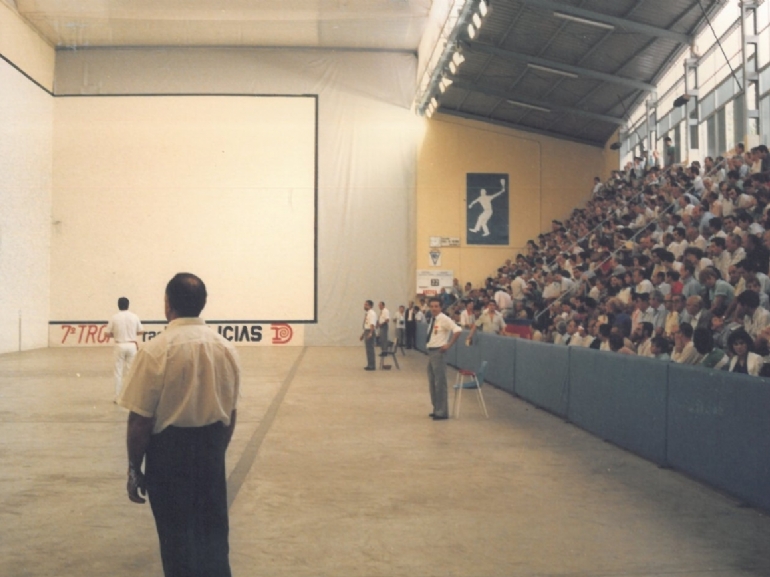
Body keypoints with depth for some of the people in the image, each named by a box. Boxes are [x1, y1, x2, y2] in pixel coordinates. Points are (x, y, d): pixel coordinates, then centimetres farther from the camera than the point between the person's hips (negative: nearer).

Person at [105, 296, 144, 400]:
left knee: (118, 372, 6)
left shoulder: (114, 317, -6)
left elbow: (107, 333, -5)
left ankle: (118, 397, 8)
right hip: (132, 345, 2)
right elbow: (141, 331, 4)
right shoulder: (134, 317, -1)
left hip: (120, 346, -1)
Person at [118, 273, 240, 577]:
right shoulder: (225, 347, 1)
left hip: (170, 451, -4)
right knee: (214, 532, 17)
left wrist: (134, 468, -2)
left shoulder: (156, 350, -15)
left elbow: (140, 420, -14)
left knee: (178, 536, 10)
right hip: (211, 449, 5)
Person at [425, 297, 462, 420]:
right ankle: (437, 409, 26)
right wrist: (429, 350, 13)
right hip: (431, 351, 9)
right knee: (432, 382, 15)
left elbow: (458, 330, -22)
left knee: (440, 383, -5)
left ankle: (442, 412, 1)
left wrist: (449, 345, -19)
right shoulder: (432, 319, 12)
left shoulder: (444, 319, -12)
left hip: (438, 352, -9)